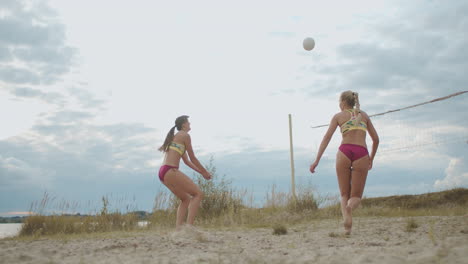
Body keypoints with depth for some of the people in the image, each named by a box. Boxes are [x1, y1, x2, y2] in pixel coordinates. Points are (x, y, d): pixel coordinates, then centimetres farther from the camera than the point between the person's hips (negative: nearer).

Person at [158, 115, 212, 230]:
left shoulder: (175, 137, 26)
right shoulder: (185, 135, -1)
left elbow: (187, 161, 28)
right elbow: (193, 158, 1)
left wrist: (201, 172, 28)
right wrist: (205, 172, 12)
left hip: (163, 172, 10)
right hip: (170, 171, -10)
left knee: (186, 199, 19)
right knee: (198, 194, -6)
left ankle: (178, 228, 7)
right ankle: (189, 226, -17)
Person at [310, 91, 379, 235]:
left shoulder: (338, 116, 14)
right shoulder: (364, 115, 22)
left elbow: (327, 138, 3)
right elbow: (376, 139, 19)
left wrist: (317, 160, -1)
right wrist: (371, 158, 32)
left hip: (344, 152, -1)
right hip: (361, 154, 1)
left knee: (344, 194, 13)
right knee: (356, 197, 9)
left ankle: (346, 217, -18)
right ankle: (350, 207, -29)